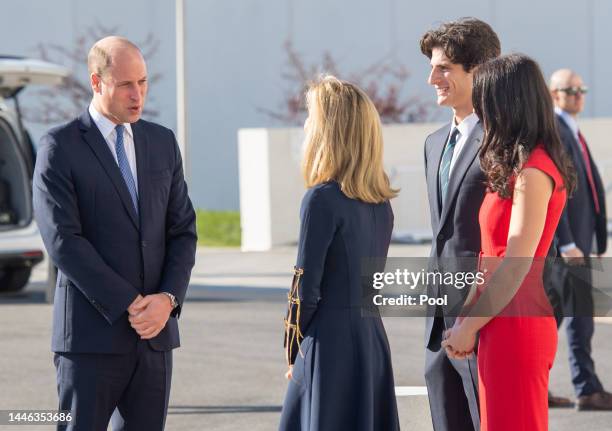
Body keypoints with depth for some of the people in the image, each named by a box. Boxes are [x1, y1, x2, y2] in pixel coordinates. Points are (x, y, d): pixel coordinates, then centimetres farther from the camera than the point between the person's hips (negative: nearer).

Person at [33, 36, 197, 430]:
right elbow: (62, 240, -13)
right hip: (91, 334, -5)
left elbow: (183, 231, 9)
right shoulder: (60, 147, -5)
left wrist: (168, 300, -9)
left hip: (156, 331, 5)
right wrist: (130, 306, -16)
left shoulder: (163, 143, 11)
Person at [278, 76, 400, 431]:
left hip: (331, 341, -8)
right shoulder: (381, 202, 9)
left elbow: (307, 285, -12)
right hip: (374, 337, 8)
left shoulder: (322, 199, -13)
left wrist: (293, 353, 0)